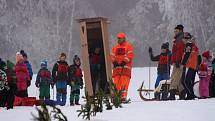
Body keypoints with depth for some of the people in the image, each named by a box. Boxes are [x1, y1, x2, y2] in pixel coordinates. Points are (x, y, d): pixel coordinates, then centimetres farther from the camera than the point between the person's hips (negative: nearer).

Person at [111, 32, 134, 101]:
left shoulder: (128, 46, 5)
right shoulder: (115, 47, 20)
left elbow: (130, 56, -5)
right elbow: (112, 56, 15)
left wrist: (124, 62, -15)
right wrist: (114, 62, -4)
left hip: (125, 66, -5)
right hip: (117, 66, 5)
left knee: (124, 82, -13)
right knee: (116, 83, -1)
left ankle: (123, 97, -17)